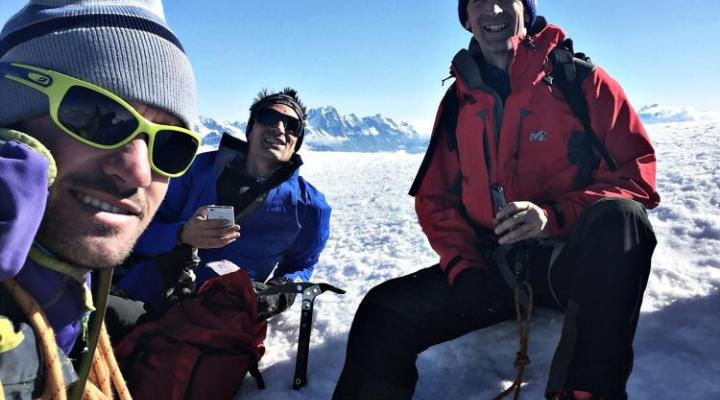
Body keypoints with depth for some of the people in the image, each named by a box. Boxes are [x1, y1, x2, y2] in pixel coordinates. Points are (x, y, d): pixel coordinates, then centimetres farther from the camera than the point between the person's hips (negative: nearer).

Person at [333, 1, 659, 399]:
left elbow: (635, 173, -4)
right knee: (385, 314, -15)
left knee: (618, 214, -35)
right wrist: (462, 266, -5)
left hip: (572, 261, -2)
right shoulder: (457, 102, 11)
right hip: (492, 265, 3)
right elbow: (435, 198, 12)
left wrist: (555, 215, -22)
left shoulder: (582, 81, 1)